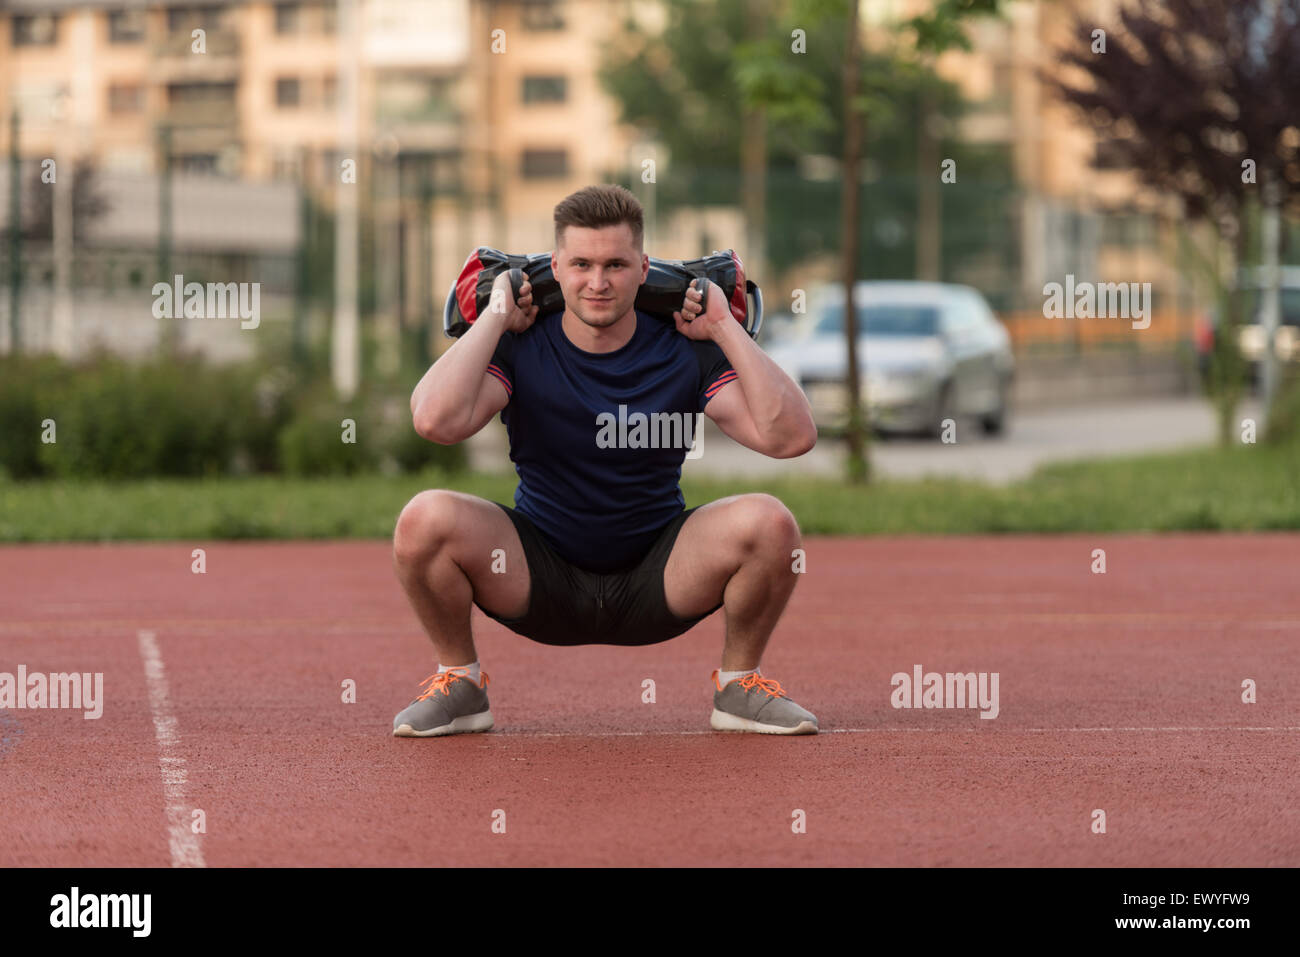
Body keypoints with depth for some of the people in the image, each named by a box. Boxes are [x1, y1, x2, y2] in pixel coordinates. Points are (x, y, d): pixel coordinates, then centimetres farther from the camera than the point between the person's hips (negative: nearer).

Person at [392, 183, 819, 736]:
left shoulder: (685, 352, -7)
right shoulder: (521, 348, -9)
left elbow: (791, 436, -20)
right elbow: (436, 421, -29)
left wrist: (726, 327, -18)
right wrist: (496, 315, -20)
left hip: (657, 587, 0)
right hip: (539, 582, 0)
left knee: (768, 521, -27)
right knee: (426, 518, -28)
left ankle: (740, 683, 1)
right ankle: (458, 681, 0)